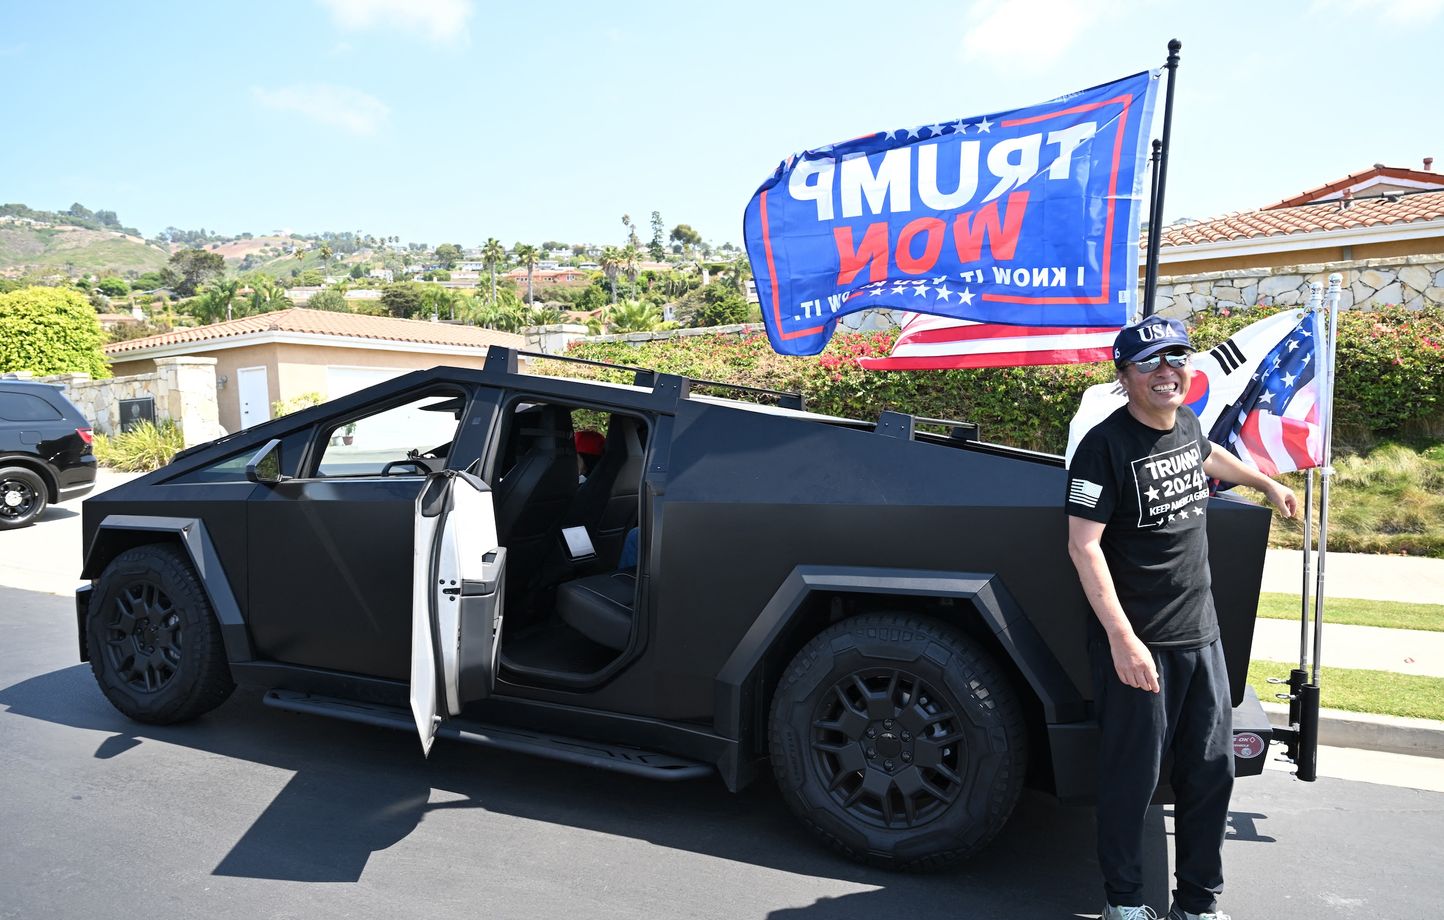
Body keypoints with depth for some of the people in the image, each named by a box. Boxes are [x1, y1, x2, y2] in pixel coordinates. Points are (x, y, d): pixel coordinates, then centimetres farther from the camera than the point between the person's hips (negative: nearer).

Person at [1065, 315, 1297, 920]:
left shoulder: (1187, 424, 8)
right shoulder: (1106, 445, -15)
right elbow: (1083, 545, -20)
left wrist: (1268, 485, 49)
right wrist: (1122, 638, -25)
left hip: (1201, 635, 8)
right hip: (1136, 643, -7)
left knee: (1212, 770, 14)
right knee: (1133, 776, 3)